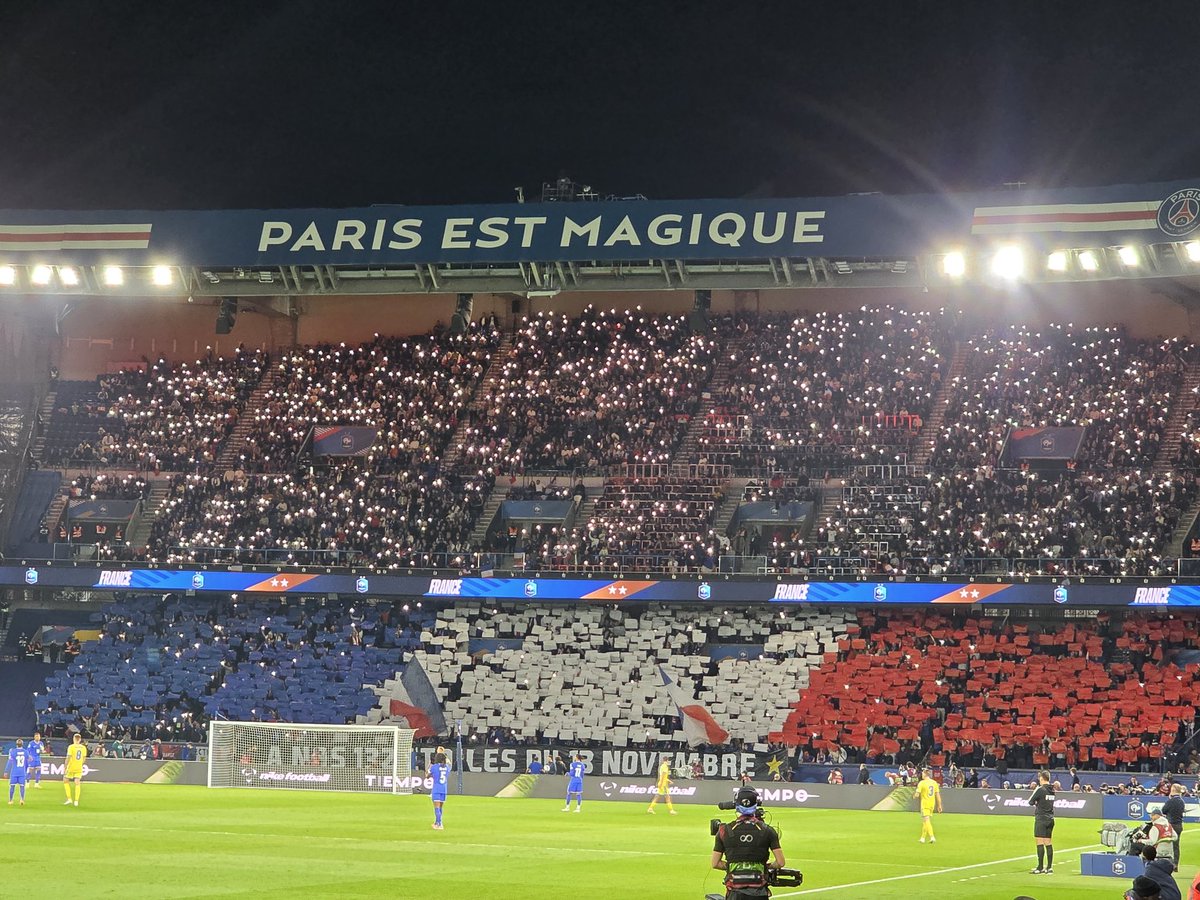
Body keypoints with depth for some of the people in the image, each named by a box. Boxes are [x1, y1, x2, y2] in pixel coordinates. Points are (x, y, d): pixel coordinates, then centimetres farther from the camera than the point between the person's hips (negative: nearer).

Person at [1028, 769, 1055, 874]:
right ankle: (1049, 867, 10)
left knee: (1039, 842, -5)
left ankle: (1040, 868, -6)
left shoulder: (1040, 789, -13)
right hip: (1050, 819, 7)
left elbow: (1031, 802, -6)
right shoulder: (1052, 790, 7)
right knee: (1048, 843, 10)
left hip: (1041, 818, -7)